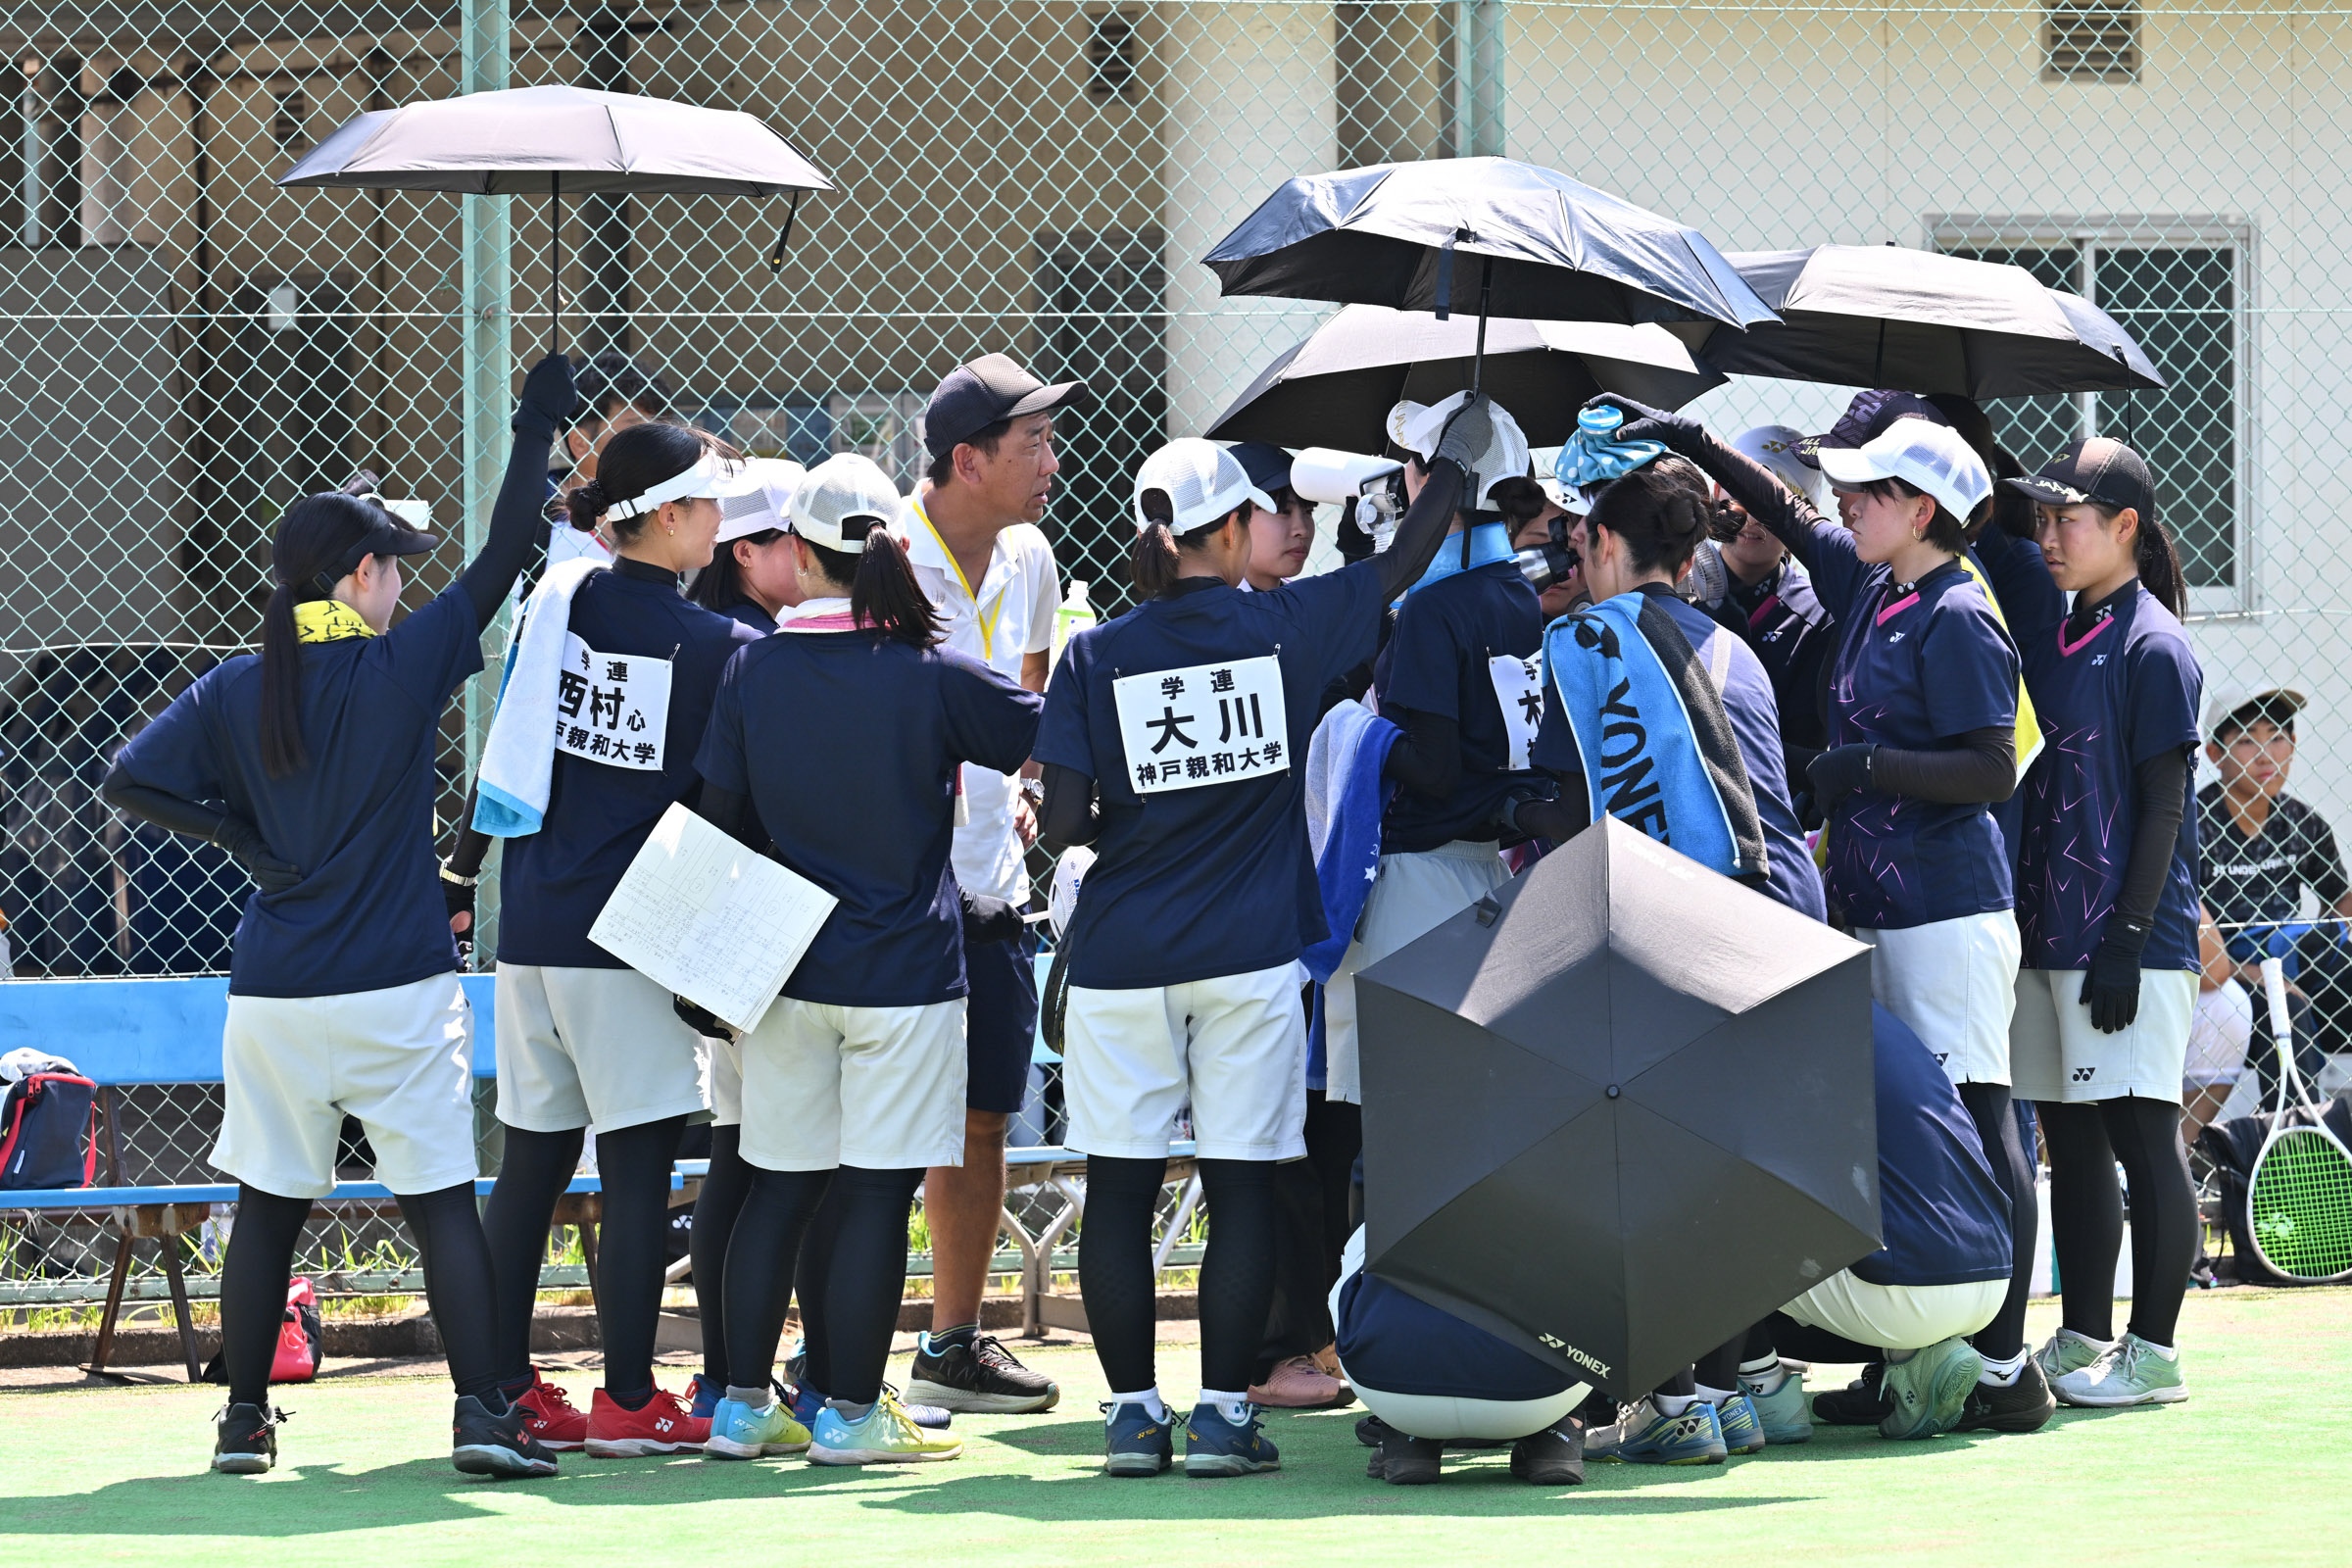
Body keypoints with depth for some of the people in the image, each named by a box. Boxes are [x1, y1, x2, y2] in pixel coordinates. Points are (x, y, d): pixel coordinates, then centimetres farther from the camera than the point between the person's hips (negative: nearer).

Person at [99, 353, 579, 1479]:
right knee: (441, 1201, -1)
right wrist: (537, 434, 9)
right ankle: (480, 1410, -9)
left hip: (273, 995, 3)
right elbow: (504, 558, -1)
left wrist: (243, 837, 6)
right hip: (401, 993, -3)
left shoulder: (234, 689, 2)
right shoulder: (404, 666, -7)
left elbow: (131, 780, -1)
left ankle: (244, 1417, 16)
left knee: (267, 1205, 12)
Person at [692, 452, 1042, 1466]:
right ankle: (850, 1412, 1)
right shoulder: (931, 677, -10)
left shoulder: (752, 670, -1)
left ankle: (744, 1403, 13)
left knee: (779, 1185, 11)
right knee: (878, 1191, 0)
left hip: (786, 965, 4)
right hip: (903, 965, -4)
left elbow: (720, 813, 5)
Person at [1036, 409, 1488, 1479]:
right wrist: (1456, 457, 27)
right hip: (1248, 956, 0)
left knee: (1119, 1188, 6)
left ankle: (1132, 1414, 6)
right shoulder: (1285, 627, -1)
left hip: (1121, 955, 1)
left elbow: (1063, 825, -5)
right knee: (1242, 1187, 4)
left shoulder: (1096, 656, -1)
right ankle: (1224, 1413, 1)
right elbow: (1406, 560, 13)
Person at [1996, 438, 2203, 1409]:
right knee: (2072, 1143, 11)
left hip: (2128, 939, -8)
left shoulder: (2152, 646, -9)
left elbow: (2162, 807, -12)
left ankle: (2152, 1353, -4)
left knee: (2142, 1138, -6)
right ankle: (2082, 1340, 18)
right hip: (2047, 931, 8)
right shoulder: (2050, 638, 14)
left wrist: (2128, 939, -16)